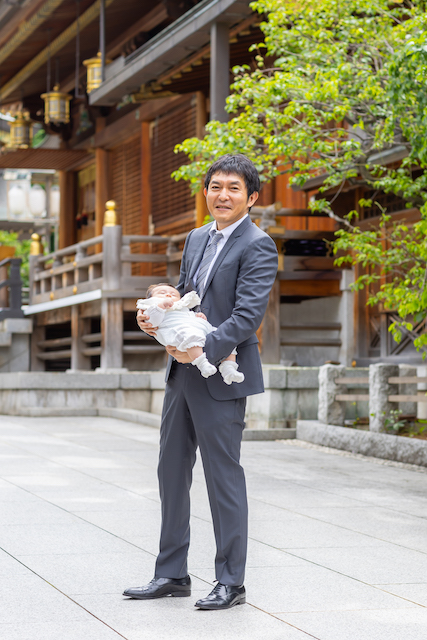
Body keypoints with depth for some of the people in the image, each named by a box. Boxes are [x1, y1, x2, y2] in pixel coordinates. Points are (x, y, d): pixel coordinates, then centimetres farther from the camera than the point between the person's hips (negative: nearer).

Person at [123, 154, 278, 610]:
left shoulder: (257, 246, -10)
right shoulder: (196, 240, 15)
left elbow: (249, 314, -18)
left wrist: (205, 349, -27)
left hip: (221, 375, -8)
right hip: (182, 372, 8)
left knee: (223, 476, -2)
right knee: (172, 471, 12)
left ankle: (230, 582, 8)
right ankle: (172, 574, 22)